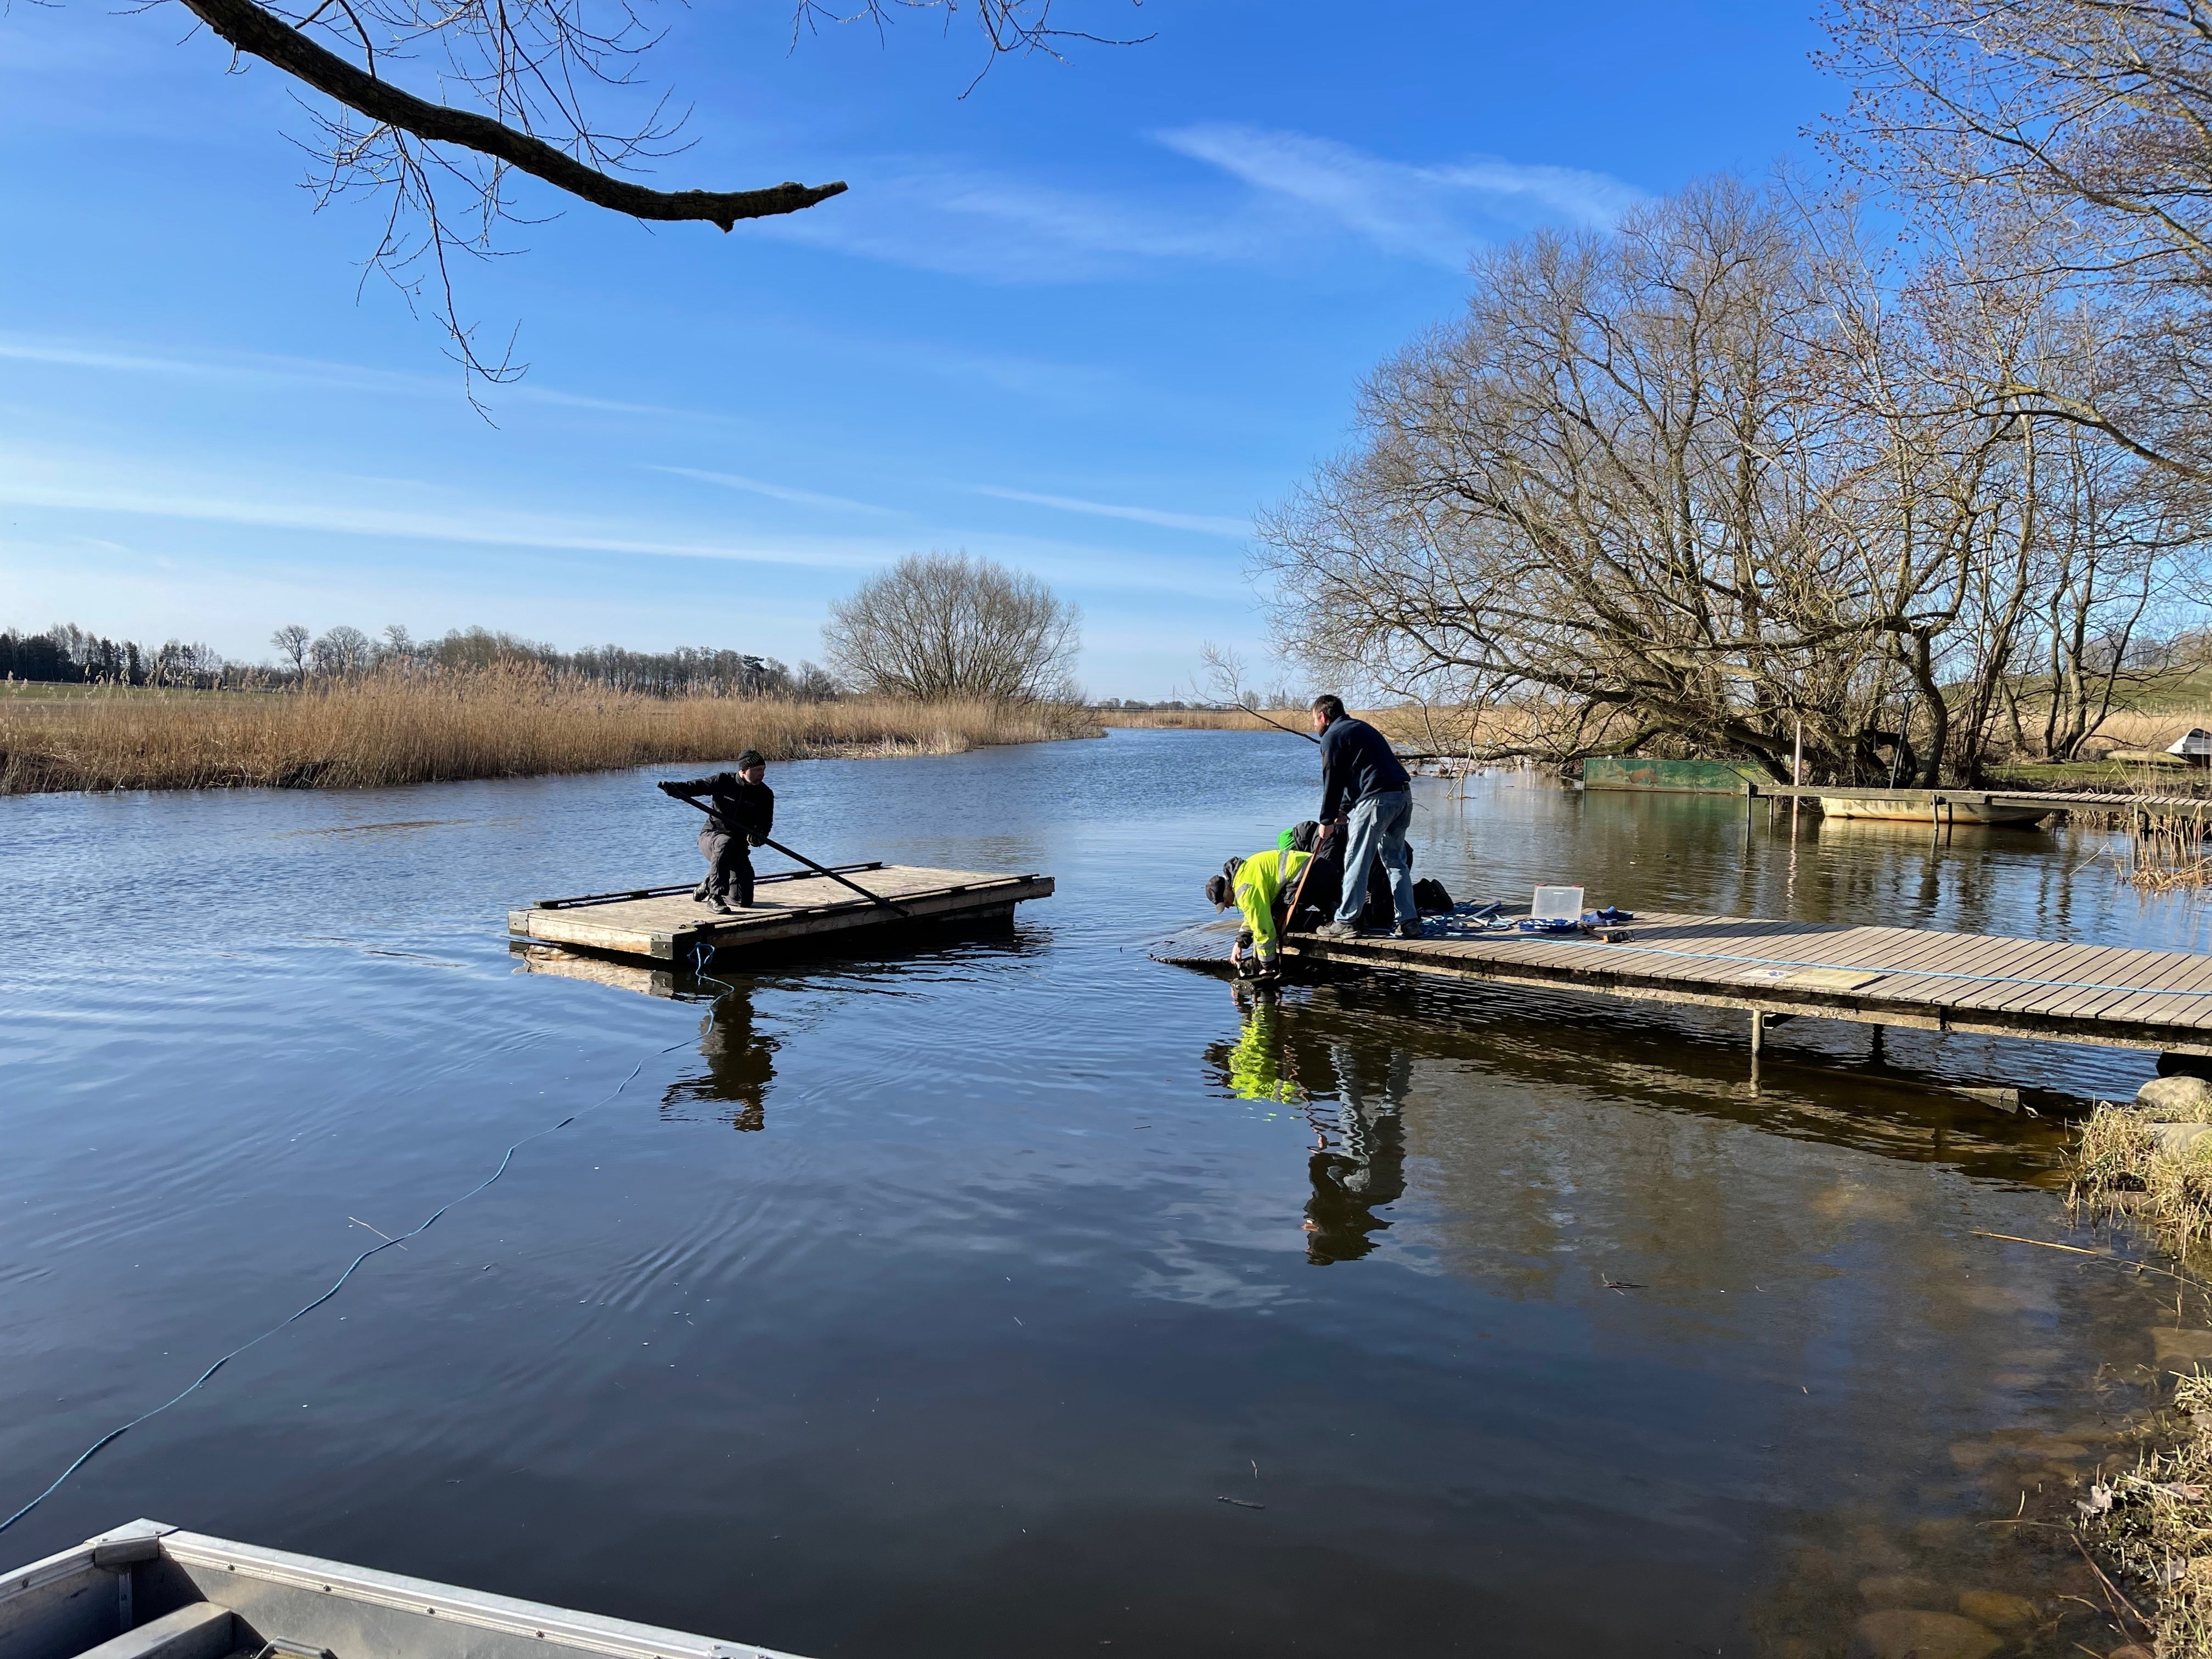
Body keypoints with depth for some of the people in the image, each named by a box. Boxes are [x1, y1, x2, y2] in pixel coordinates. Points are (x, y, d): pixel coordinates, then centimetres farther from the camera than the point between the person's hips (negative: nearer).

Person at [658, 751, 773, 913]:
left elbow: (766, 823, 0)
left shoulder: (765, 794, -2)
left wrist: (759, 836, -23)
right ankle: (715, 897, -35)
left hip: (739, 848, 3)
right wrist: (674, 788, -28)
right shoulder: (723, 781, -6)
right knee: (725, 843, -42)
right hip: (711, 837, -3)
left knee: (744, 900, -4)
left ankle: (708, 886, 28)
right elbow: (697, 786, -9)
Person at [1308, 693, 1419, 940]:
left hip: (1376, 799, -9)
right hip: (1403, 795, 9)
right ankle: (1409, 921, 10)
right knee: (1396, 860, 13)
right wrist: (1344, 810, 30)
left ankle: (1346, 922, 2)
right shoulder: (1362, 728, 28)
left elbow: (1332, 780, -3)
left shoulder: (1332, 736, 0)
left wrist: (1327, 820, 4)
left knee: (1356, 862, -1)